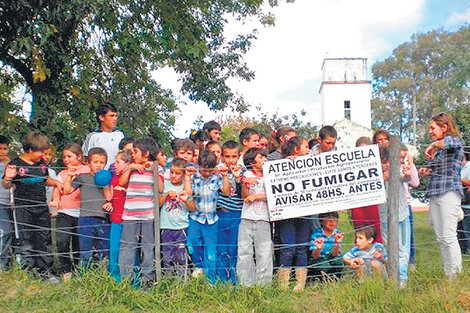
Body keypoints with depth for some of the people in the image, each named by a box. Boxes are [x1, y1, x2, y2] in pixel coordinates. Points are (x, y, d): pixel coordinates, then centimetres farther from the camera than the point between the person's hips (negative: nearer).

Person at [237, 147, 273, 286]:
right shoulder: (247, 174, 7)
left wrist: (256, 196, -5)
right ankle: (246, 284, 11)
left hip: (263, 219, 0)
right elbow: (244, 196, -1)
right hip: (247, 219, 0)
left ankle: (263, 284, 6)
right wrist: (244, 184, -19)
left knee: (264, 253, -4)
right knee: (244, 252, 2)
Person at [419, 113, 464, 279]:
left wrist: (432, 145, -17)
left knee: (449, 237, -8)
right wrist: (427, 171, 9)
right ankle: (447, 275, 13)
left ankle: (456, 277, 1)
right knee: (440, 239, 7)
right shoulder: (436, 150, 20)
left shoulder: (455, 143, -3)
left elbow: (452, 142, -30)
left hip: (449, 193, -8)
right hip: (434, 195, 8)